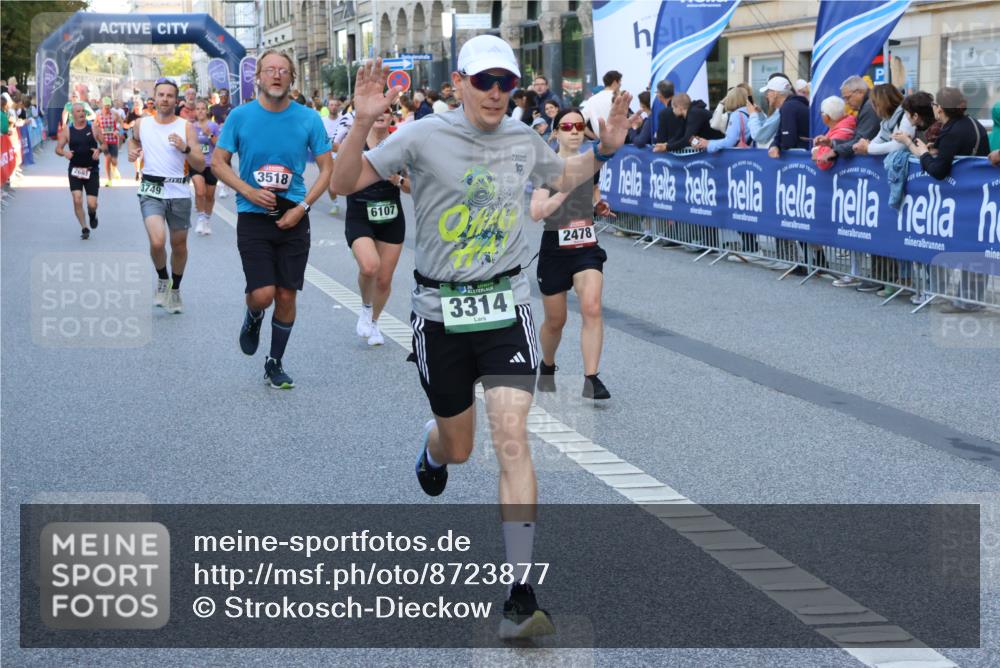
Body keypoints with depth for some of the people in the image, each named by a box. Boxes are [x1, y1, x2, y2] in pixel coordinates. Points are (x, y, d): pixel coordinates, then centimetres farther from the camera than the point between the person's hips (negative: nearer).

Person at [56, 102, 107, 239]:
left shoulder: (93, 127, -1)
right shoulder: (67, 130, 0)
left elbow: (104, 145, 6)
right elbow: (58, 149, 3)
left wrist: (100, 149, -17)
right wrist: (64, 152, -19)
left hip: (92, 170, 0)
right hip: (75, 170, 1)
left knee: (92, 204, -6)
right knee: (77, 200, -12)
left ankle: (92, 215, 32)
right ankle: (84, 228, 6)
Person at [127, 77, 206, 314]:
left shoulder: (186, 127, -2)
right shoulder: (142, 124, 4)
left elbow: (200, 166, -5)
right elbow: (133, 139, 29)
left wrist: (186, 149, -22)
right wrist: (132, 150, 8)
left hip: (179, 193, 1)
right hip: (151, 192, 0)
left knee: (179, 245, 11)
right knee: (157, 242, -21)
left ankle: (175, 289, 34)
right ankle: (162, 279, 8)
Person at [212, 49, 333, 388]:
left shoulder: (308, 118, -1)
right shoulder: (240, 116, -2)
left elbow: (327, 167, 3)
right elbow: (218, 162, 3)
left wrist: (302, 206, -8)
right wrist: (249, 192, -12)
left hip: (293, 218, 1)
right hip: (253, 217, -1)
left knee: (286, 295, 5)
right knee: (263, 294, -12)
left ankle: (275, 363, 23)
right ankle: (253, 318, 25)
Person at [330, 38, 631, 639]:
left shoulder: (524, 140, 3)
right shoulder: (425, 137, -8)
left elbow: (564, 178, 24)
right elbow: (346, 183, -9)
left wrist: (605, 148, 6)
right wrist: (364, 122, -25)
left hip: (506, 305, 1)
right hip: (440, 311, -1)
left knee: (512, 436, -16)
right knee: (458, 448, 13)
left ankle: (522, 594, -14)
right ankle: (432, 448, 56)